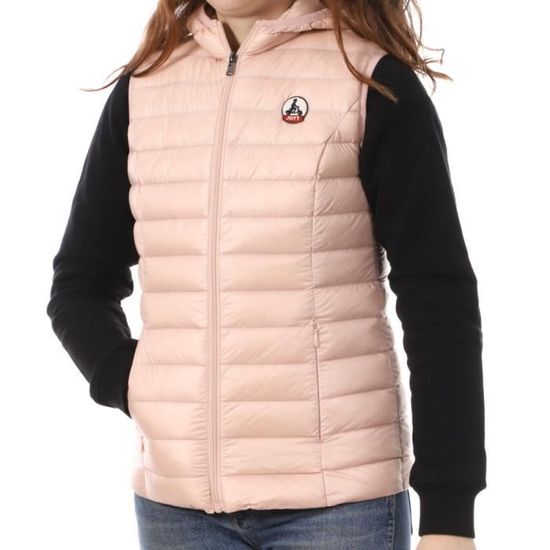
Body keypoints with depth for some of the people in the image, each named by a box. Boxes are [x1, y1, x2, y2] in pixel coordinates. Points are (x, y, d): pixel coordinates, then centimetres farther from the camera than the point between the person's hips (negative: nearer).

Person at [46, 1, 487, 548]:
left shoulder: (374, 84, -4)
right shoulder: (142, 89, 8)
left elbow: (439, 302, -5)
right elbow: (81, 284, 16)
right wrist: (135, 388, -3)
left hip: (339, 494, -4)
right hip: (173, 497, 4)